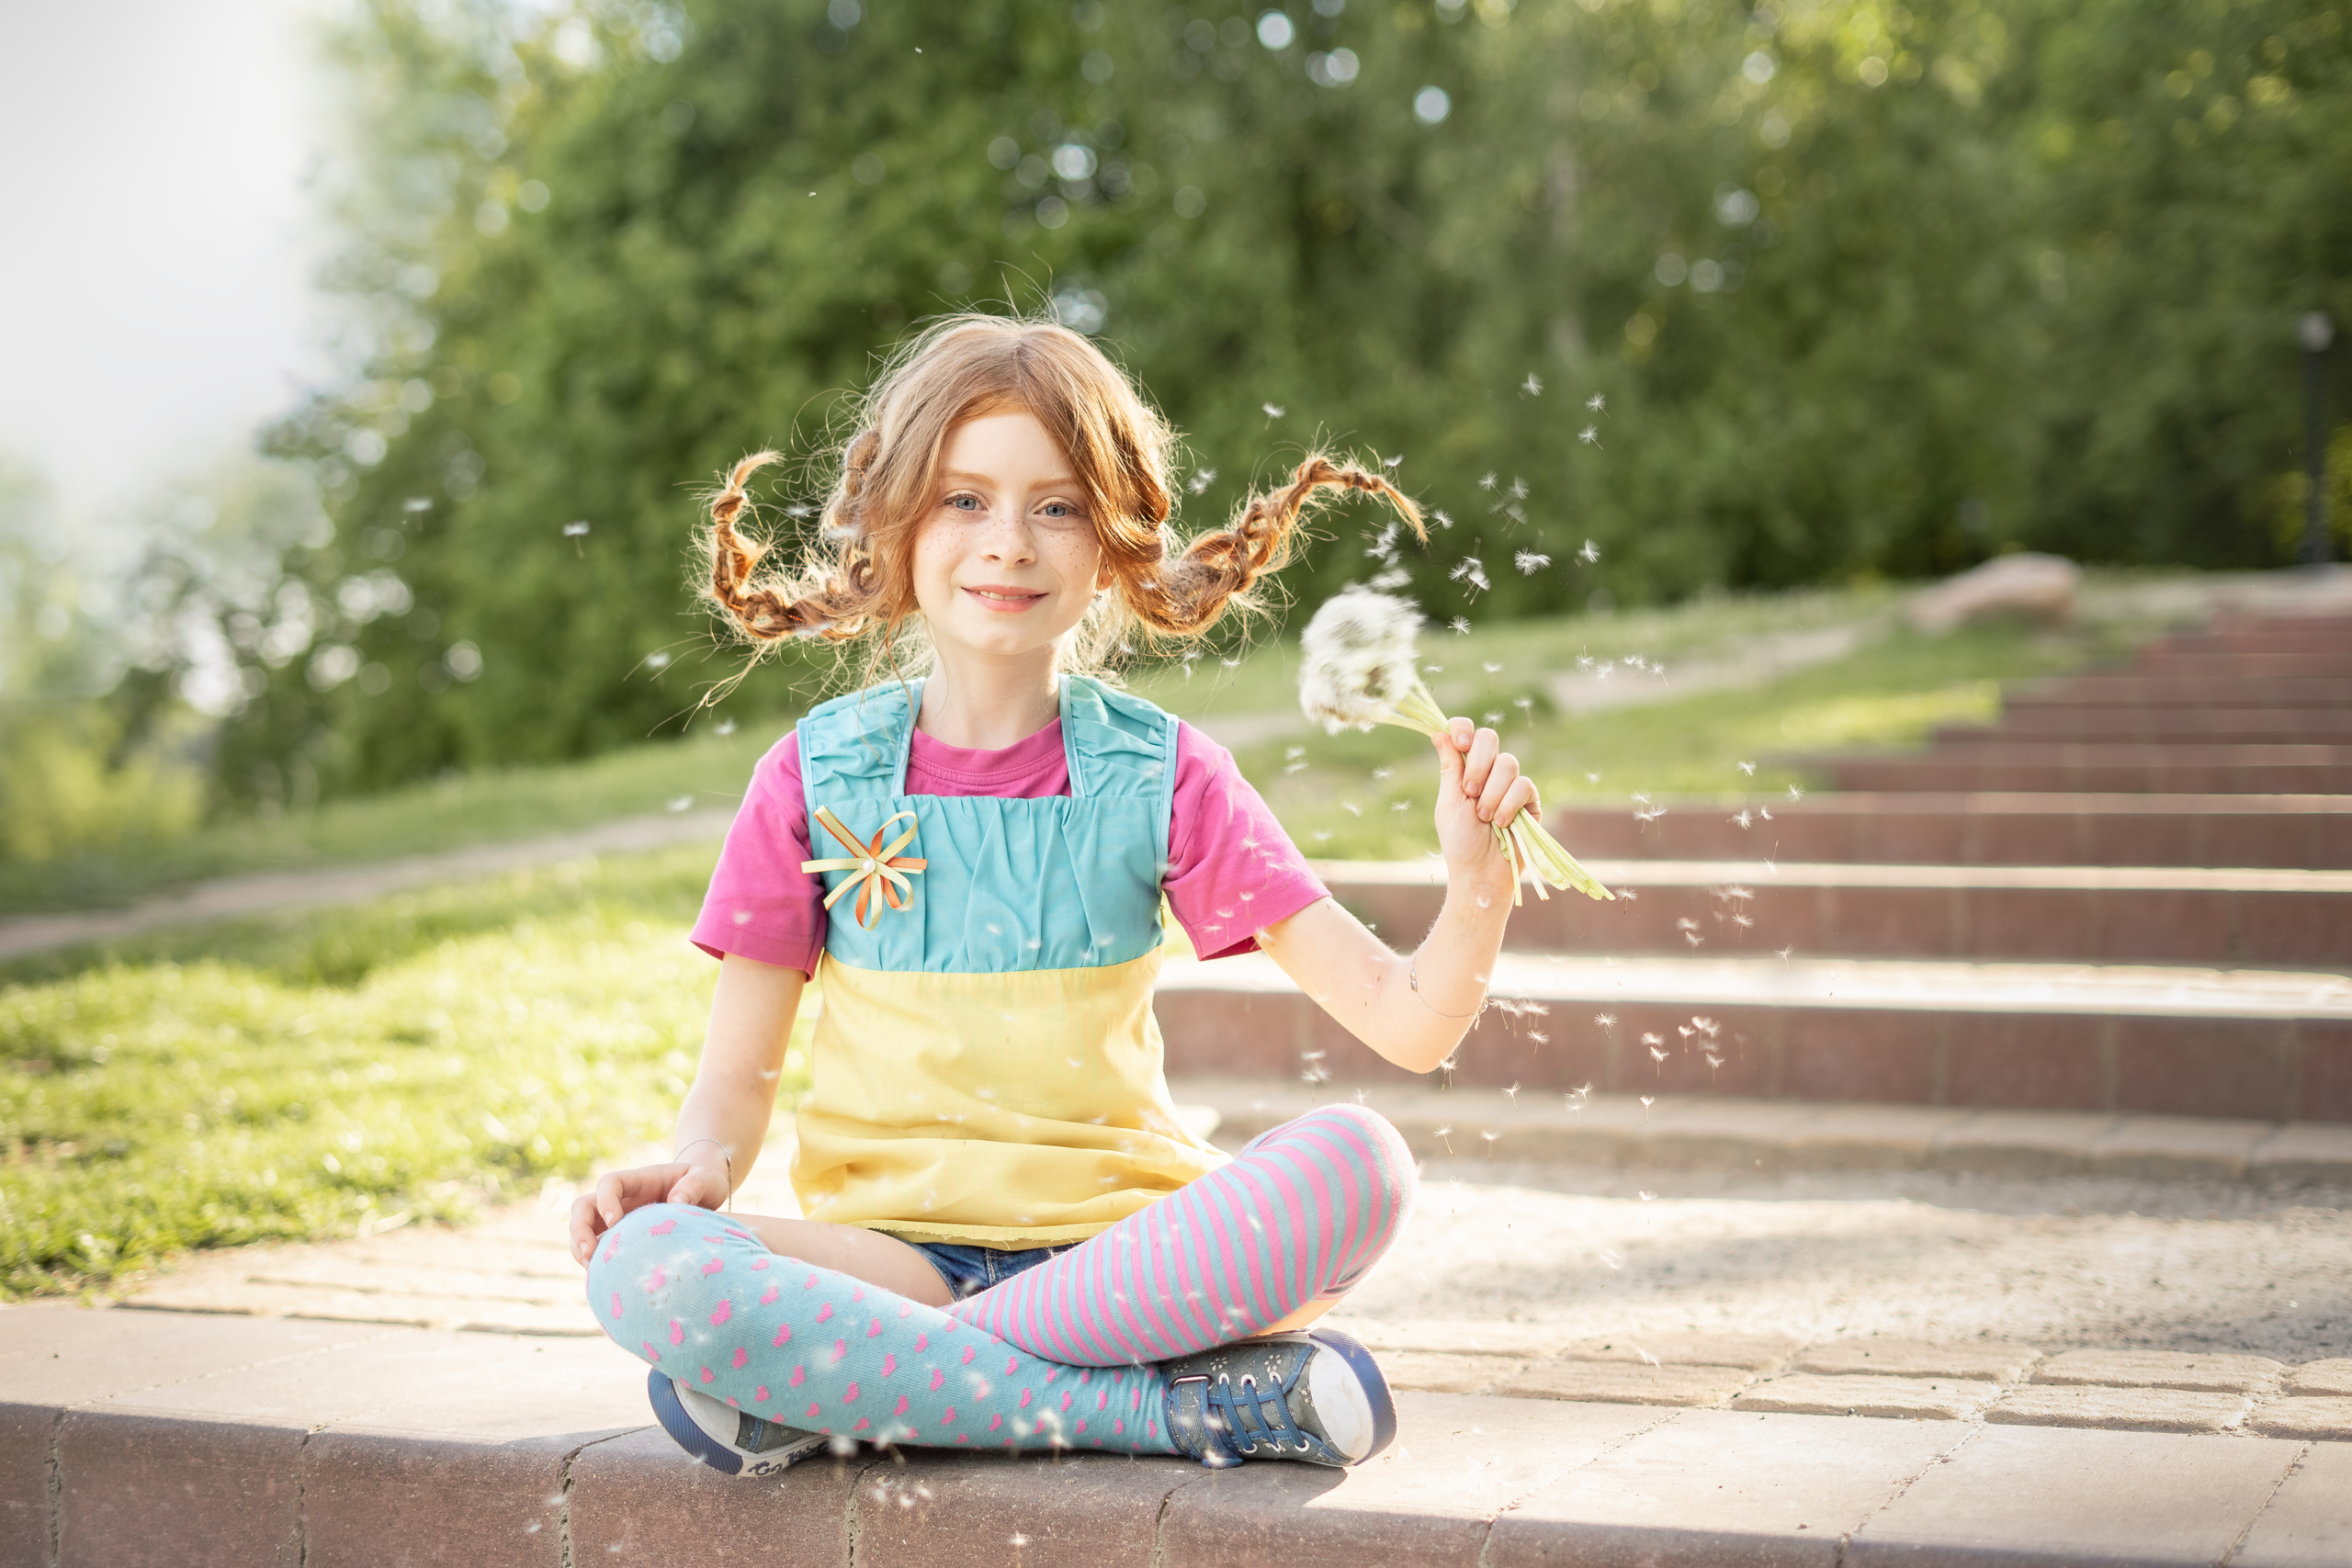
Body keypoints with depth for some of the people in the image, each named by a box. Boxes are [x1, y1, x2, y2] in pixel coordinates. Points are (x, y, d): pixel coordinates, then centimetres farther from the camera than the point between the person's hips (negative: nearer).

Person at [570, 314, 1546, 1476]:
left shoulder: (1160, 775, 2)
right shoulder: (816, 778, 3)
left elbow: (1407, 1024, -2)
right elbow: (738, 1078, 7)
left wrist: (1478, 877, -21)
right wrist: (697, 1164, -16)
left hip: (1125, 1242, 1)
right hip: (893, 1244, 0)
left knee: (1354, 1162, -30)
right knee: (642, 1266, -31)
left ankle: (838, 1391, -25)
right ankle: (1185, 1407, -25)